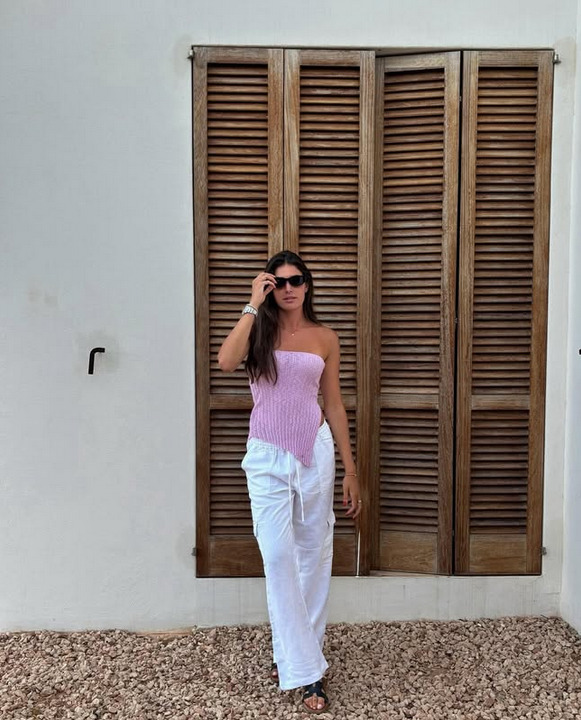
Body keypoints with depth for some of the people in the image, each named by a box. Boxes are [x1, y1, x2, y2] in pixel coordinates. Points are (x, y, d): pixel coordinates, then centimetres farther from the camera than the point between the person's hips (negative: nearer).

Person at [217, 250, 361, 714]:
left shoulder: (325, 338, 5)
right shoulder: (259, 331, 2)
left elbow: (334, 405, 7)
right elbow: (226, 362, -21)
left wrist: (351, 470, 5)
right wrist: (253, 305, -14)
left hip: (316, 453, 2)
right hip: (267, 458, -1)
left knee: (313, 555, 9)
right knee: (279, 557, -6)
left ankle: (293, 652, 29)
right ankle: (307, 670, 7)